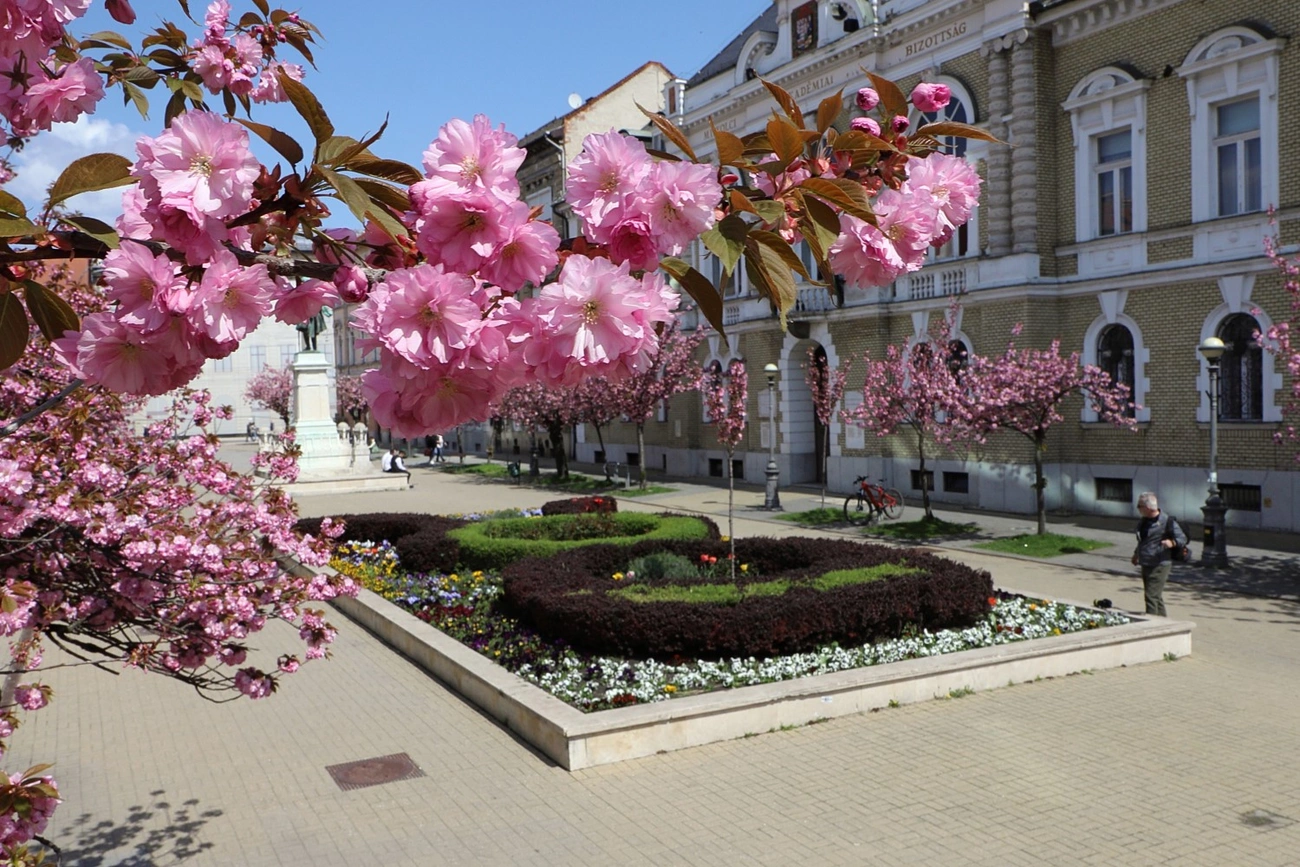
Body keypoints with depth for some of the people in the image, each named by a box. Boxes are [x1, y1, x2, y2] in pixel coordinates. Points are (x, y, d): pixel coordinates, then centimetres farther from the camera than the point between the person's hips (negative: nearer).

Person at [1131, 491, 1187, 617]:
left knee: (1152, 596, -13)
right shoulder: (1143, 522, 11)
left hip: (1160, 565, -8)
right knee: (1157, 597, 17)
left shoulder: (1166, 522, -13)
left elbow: (1182, 538, -10)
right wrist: (1136, 554, 25)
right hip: (1146, 565, 8)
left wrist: (1172, 542, -29)